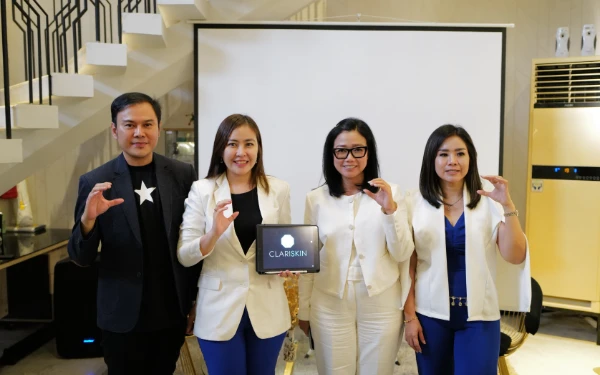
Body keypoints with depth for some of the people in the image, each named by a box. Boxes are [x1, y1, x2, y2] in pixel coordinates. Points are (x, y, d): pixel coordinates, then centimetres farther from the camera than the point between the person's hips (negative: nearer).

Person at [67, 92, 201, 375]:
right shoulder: (95, 182, -8)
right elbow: (81, 258, -6)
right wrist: (88, 219, -24)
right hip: (123, 316, -1)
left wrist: (196, 295, 7)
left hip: (172, 311, 2)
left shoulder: (183, 174, -4)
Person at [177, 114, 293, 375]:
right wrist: (214, 234, -25)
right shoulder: (202, 191, -6)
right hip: (220, 310, -1)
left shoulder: (278, 189, -1)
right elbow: (184, 256, -7)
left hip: (267, 308, 2)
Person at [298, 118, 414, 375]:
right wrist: (304, 310, 8)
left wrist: (390, 209, -20)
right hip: (331, 306, 1)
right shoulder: (316, 198, -1)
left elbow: (402, 254, -6)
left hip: (381, 305, 0)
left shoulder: (391, 193, -4)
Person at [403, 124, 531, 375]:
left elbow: (515, 257, -8)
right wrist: (409, 315, -1)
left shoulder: (489, 200, -5)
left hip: (479, 315, -1)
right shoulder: (416, 202, -4)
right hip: (430, 314, 1)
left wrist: (507, 206, -18)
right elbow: (409, 264, -1)